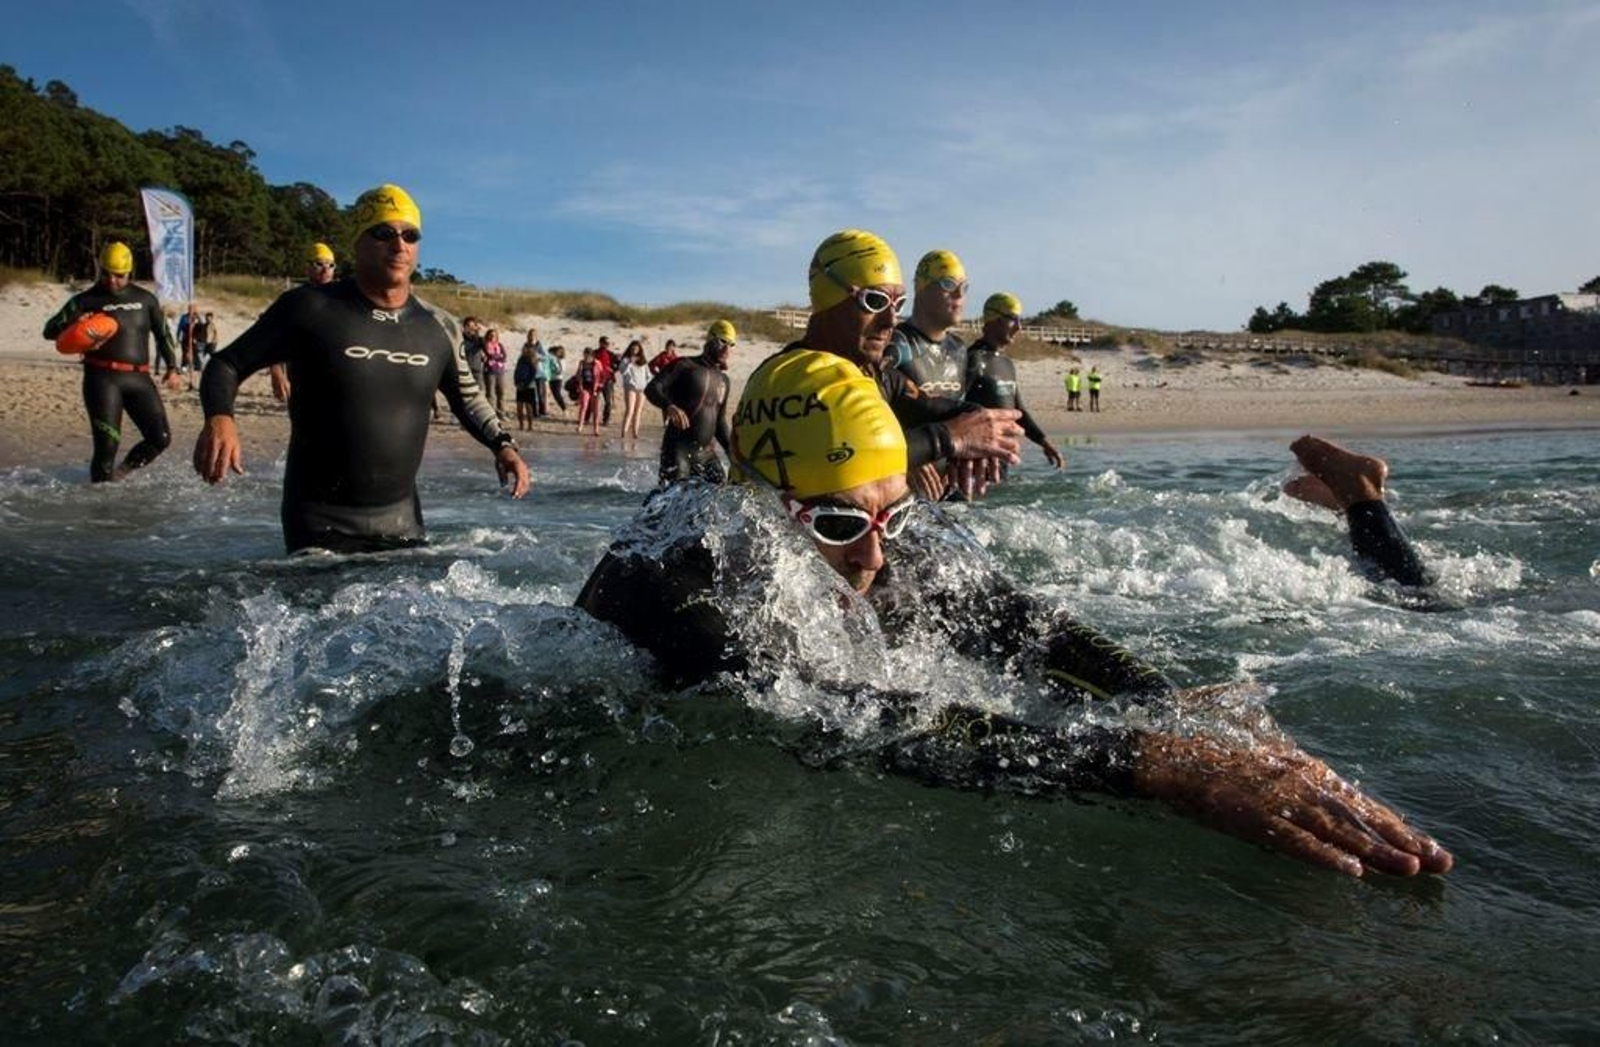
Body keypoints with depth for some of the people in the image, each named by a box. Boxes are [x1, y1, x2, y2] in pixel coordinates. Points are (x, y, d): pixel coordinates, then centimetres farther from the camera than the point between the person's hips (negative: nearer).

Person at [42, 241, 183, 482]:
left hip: (139, 378, 4)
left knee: (160, 438, -1)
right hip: (103, 378, -3)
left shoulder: (145, 299, 14)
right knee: (106, 444, -10)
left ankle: (121, 472, 20)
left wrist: (172, 368, 10)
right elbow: (50, 329, 1)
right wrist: (74, 324, -21)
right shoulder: (87, 300, 4)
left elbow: (163, 334, 22)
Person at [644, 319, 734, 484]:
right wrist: (669, 406, -32)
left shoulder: (723, 380, 19)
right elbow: (652, 388, -11)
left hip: (705, 452, 6)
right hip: (678, 447, -6)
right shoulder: (686, 366, 0)